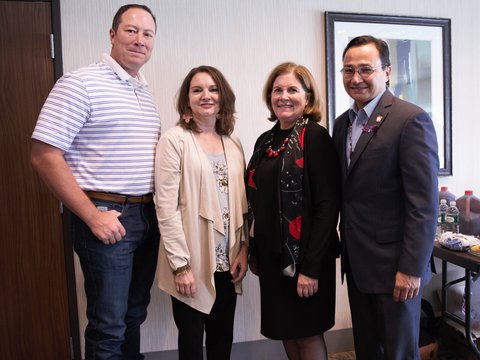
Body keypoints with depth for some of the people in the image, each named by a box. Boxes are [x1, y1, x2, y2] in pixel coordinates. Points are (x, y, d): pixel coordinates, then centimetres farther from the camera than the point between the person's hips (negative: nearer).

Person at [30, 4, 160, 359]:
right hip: (108, 217, -7)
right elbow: (44, 156, -14)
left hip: (148, 216, 7)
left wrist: (159, 209, 9)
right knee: (109, 325, 4)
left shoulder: (145, 93, 14)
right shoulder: (82, 83, -9)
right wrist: (93, 216, -16)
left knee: (135, 314, 19)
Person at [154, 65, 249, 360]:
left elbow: (241, 203, 10)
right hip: (192, 262, -4)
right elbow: (166, 206, -12)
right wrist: (181, 264, -15)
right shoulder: (175, 140, -8)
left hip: (227, 261, 5)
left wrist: (244, 249, 3)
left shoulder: (234, 143, 8)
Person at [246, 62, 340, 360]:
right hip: (271, 254, 6)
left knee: (308, 333, 10)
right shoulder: (266, 141, 9)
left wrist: (311, 266, -19)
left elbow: (328, 204, -17)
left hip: (305, 256, -6)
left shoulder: (315, 137, -11)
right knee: (286, 331, 17)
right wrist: (255, 252, 12)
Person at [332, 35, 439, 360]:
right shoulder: (343, 123, 9)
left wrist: (412, 269, -18)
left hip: (393, 264, -6)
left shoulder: (411, 120, -13)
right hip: (356, 261, 7)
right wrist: (345, 247, 11)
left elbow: (424, 203, -17)